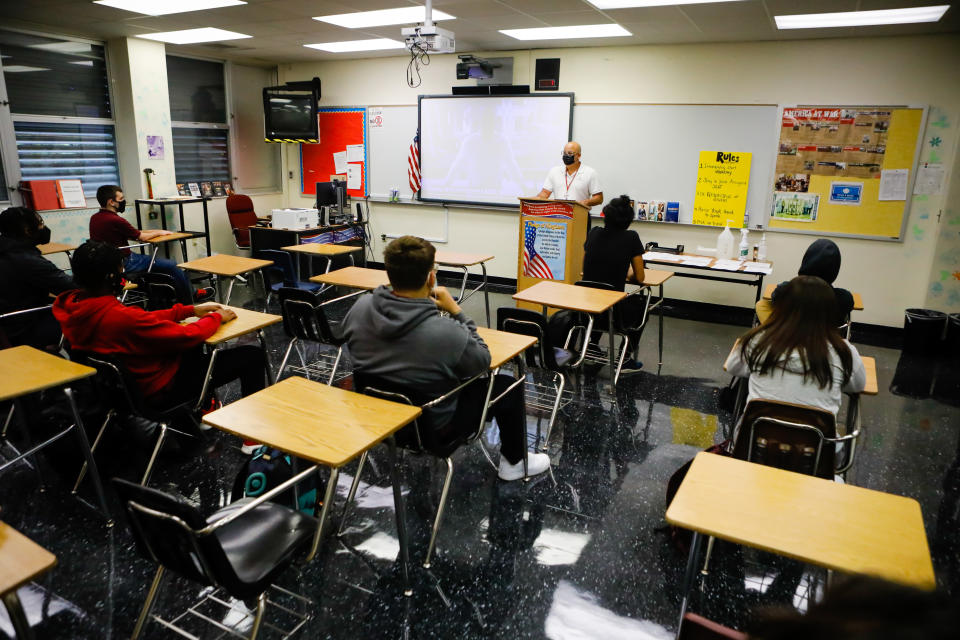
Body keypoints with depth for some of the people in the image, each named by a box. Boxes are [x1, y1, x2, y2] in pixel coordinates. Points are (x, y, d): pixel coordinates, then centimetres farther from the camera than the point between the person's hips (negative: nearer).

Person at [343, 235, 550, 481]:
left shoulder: (359, 308, -17)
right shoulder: (447, 333, -35)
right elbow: (483, 361, -14)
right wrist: (456, 311, -10)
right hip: (431, 426, -6)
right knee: (510, 386, 13)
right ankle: (514, 462, 34)